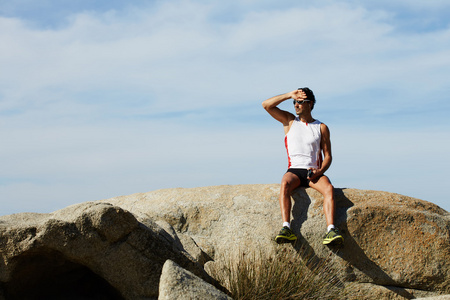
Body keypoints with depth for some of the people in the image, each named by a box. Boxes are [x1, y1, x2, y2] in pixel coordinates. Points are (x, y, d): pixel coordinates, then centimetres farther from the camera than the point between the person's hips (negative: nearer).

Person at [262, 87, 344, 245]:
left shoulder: (321, 128, 12)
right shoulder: (289, 120, 15)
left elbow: (328, 155, 8)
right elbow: (266, 105, 4)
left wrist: (320, 171, -12)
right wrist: (290, 95, 1)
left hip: (314, 172, 0)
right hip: (294, 171, 0)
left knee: (329, 188, -32)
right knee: (285, 184, -35)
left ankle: (331, 231, -45)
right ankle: (286, 229, -48)